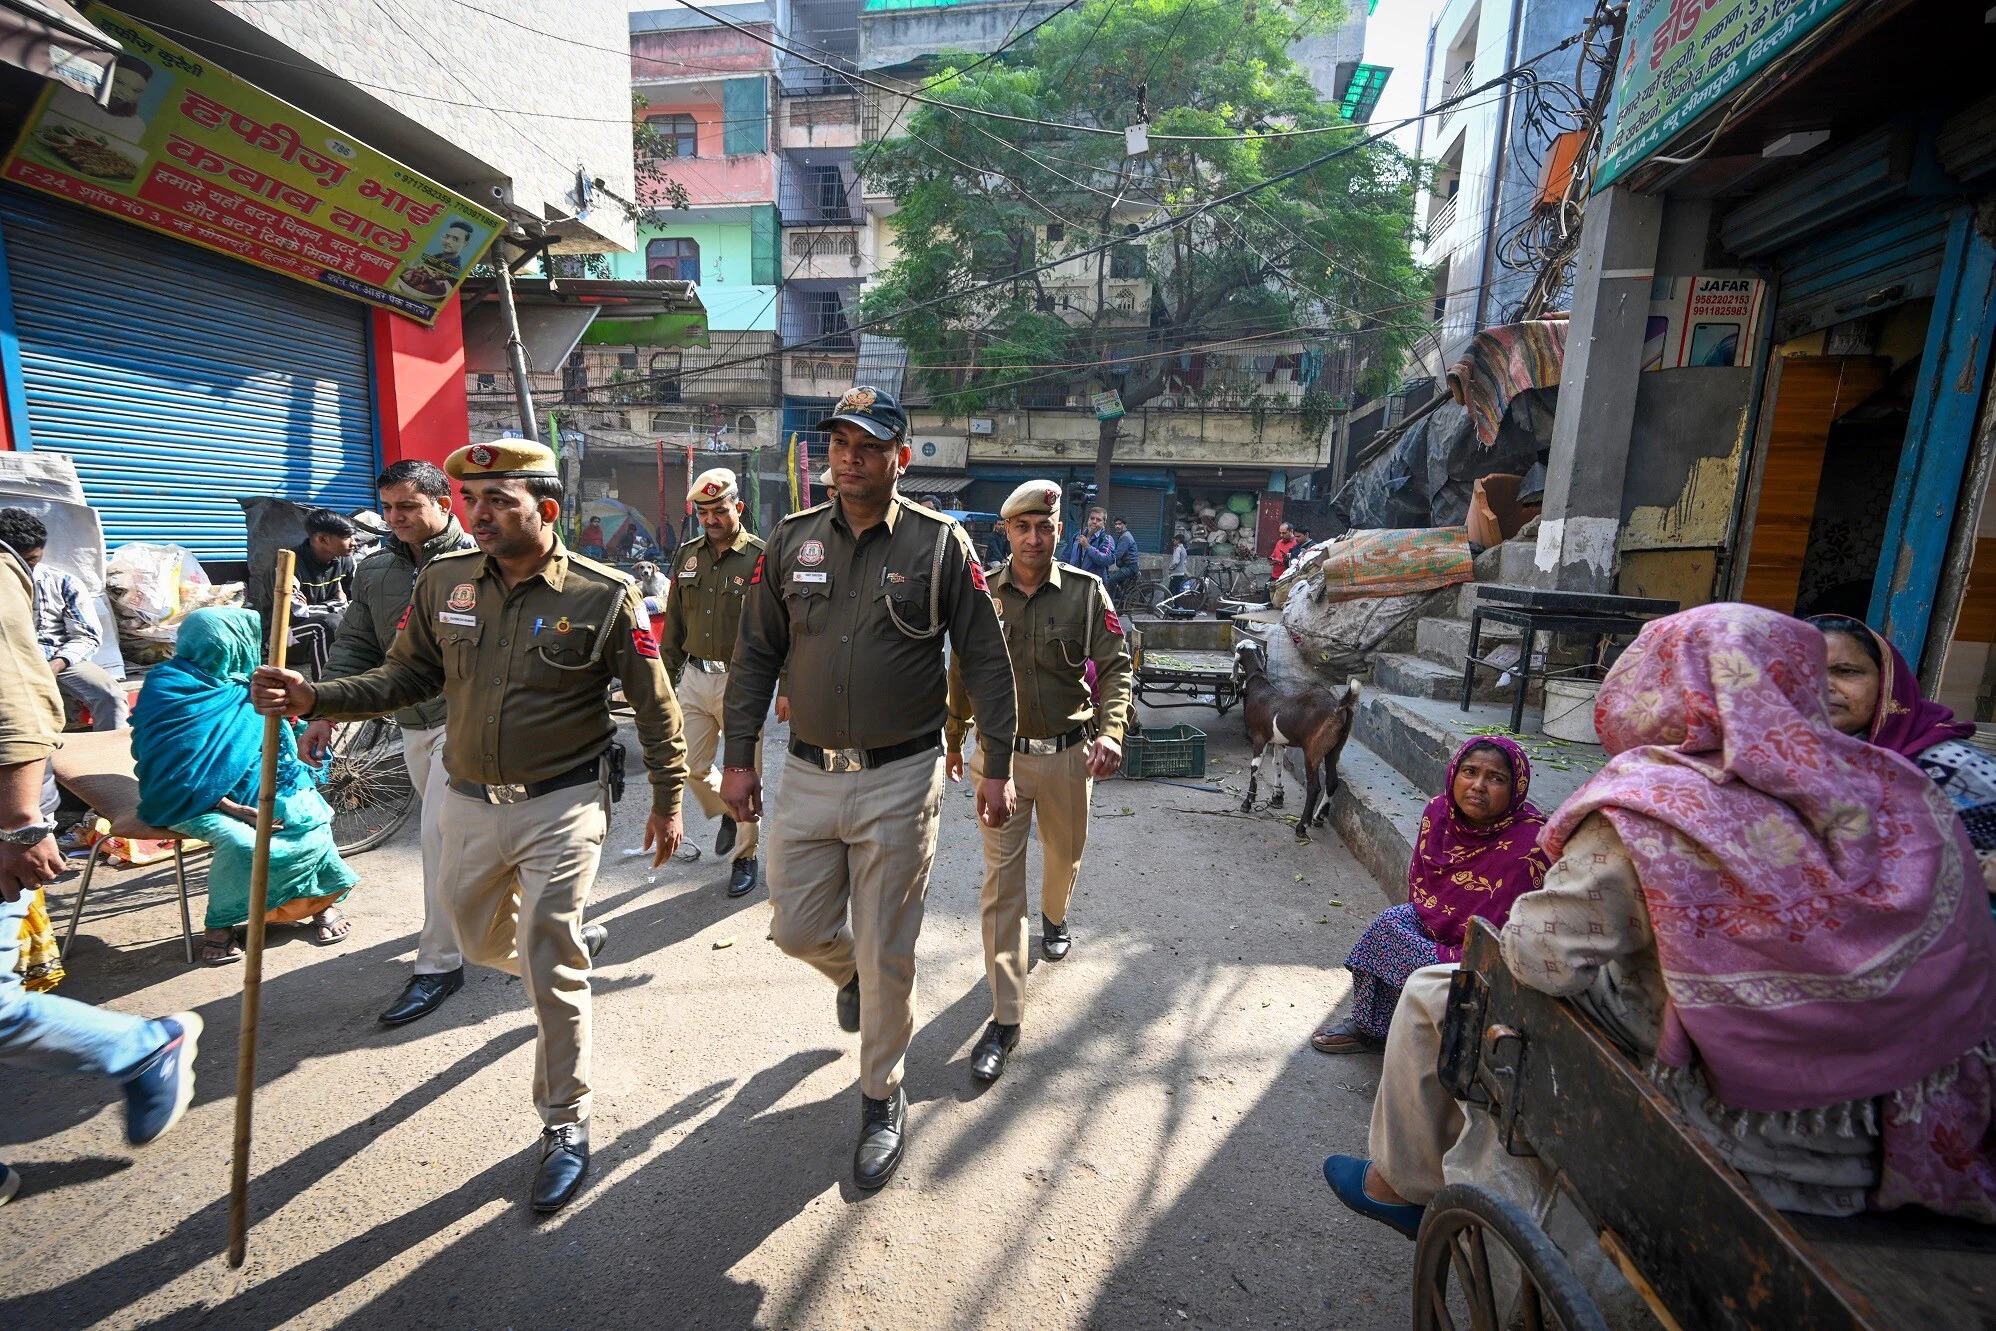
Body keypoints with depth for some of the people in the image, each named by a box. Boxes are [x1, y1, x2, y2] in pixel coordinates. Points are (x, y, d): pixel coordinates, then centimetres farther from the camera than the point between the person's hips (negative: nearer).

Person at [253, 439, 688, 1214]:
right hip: (469, 802, 6)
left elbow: (655, 705, -8)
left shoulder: (604, 596, -14)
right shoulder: (443, 583, -1)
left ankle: (566, 1128, 20)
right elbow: (406, 676, 8)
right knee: (483, 945, 23)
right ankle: (577, 940, 56)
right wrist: (317, 699, -11)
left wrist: (668, 802, -5)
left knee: (550, 974, 0)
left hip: (561, 807, -5)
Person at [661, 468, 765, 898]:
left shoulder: (760, 558, -9)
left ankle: (745, 857, 21)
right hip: (694, 679, 6)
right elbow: (674, 626, 16)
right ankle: (727, 813, 41)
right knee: (691, 766, 12)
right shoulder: (689, 557, 9)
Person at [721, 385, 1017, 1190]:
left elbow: (986, 660, -3)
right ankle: (853, 976, 50)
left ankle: (883, 1098, 32)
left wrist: (998, 766, -6)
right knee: (798, 929, 13)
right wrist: (738, 756, 6)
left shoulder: (940, 544, -5)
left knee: (887, 954, 7)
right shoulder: (792, 541, 5)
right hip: (808, 772, 4)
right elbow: (756, 655, 8)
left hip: (900, 777, -3)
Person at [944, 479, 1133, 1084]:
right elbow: (962, 672, 8)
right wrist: (953, 739, 16)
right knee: (1001, 881, -2)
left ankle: (1054, 916, 58)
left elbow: (1115, 667, -7)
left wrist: (1110, 732, -24)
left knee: (1064, 854, 22)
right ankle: (1005, 1018, 8)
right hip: (1000, 756, 0)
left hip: (1068, 755, 1)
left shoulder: (1086, 591, -3)